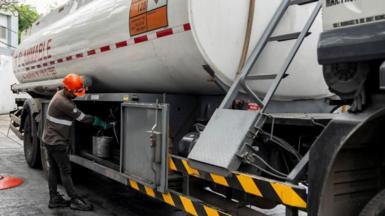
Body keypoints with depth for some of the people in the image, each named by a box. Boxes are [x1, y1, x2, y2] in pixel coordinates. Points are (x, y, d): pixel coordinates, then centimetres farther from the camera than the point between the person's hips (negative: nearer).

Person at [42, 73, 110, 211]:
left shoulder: (61, 95, 6)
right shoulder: (62, 102, -25)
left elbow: (78, 115, 11)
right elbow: (82, 117, -21)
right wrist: (103, 124, -13)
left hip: (50, 139, 10)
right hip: (57, 142, -10)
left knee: (54, 169, 13)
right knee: (65, 171, -4)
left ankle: (54, 199, 22)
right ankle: (75, 200, 3)